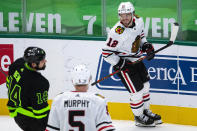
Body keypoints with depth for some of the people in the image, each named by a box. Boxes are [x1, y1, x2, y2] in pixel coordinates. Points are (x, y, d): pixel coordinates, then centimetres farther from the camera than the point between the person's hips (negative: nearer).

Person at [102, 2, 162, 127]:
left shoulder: (138, 21, -8)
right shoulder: (117, 32, -29)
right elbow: (106, 53, -22)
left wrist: (147, 46, 0)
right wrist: (121, 64, -25)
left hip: (136, 59, 7)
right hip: (123, 64, -7)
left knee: (145, 85, 18)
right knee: (137, 91, -5)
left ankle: (146, 111, 39)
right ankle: (139, 117, 17)